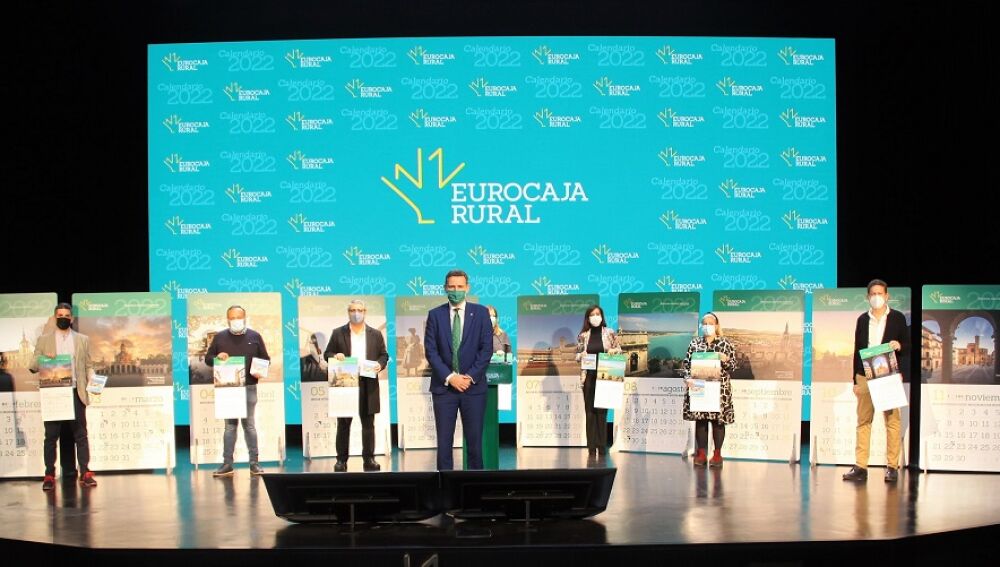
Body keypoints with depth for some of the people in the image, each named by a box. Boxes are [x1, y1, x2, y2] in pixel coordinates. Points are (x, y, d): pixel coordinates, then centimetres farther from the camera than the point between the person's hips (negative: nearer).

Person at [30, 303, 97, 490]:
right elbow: (33, 366, 6)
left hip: (76, 393, 0)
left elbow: (88, 366, 10)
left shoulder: (83, 340, 12)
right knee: (51, 436, 2)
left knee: (81, 434, 1)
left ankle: (85, 473, 4)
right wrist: (43, 359, -15)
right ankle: (49, 475, 6)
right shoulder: (44, 340, 10)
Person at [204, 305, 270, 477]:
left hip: (249, 387, -1)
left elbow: (265, 359, 11)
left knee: (249, 424, 2)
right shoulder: (220, 337, 8)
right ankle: (227, 464, 6)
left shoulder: (254, 337, 7)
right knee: (229, 425, 4)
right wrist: (217, 358, -11)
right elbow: (208, 358, 11)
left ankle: (254, 463, 7)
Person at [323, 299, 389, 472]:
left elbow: (384, 355, 12)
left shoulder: (375, 334, 10)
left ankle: (369, 458, 10)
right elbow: (327, 354, 7)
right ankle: (341, 460, 8)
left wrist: (380, 364, -8)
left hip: (368, 386, 1)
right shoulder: (338, 333, 6)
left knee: (368, 424, 4)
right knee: (343, 424, 3)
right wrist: (335, 356, -14)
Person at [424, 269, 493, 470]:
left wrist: (470, 377, -10)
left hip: (473, 386, 0)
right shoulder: (435, 315, 4)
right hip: (443, 386, 0)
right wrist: (449, 377, -11)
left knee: (474, 440, 2)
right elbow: (431, 350, -1)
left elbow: (486, 349, -1)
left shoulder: (481, 313, 4)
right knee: (444, 441, 1)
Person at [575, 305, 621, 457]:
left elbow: (620, 351, 7)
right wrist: (582, 355, -12)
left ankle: (602, 448, 4)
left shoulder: (610, 333, 2)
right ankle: (591, 448, 4)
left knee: (602, 412, -1)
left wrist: (613, 351, -14)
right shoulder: (583, 335, 5)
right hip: (588, 377, 1)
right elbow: (577, 355, 10)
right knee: (590, 412, 1)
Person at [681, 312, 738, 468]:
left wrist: (726, 360, -18)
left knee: (717, 421, -1)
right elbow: (686, 363, 8)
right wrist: (688, 378, -8)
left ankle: (717, 454, 9)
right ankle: (701, 453, 10)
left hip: (719, 389, -2)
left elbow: (735, 365, 2)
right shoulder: (695, 343, 10)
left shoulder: (725, 343, 4)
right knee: (700, 419, 2)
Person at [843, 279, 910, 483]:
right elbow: (857, 350, 12)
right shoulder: (862, 319, 12)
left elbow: (908, 347, 6)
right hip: (865, 376, 3)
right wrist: (856, 380, 8)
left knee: (892, 421, -1)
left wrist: (899, 346, -18)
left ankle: (892, 467, 4)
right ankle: (860, 467, 4)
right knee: (863, 421, 2)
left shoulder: (898, 318, 5)